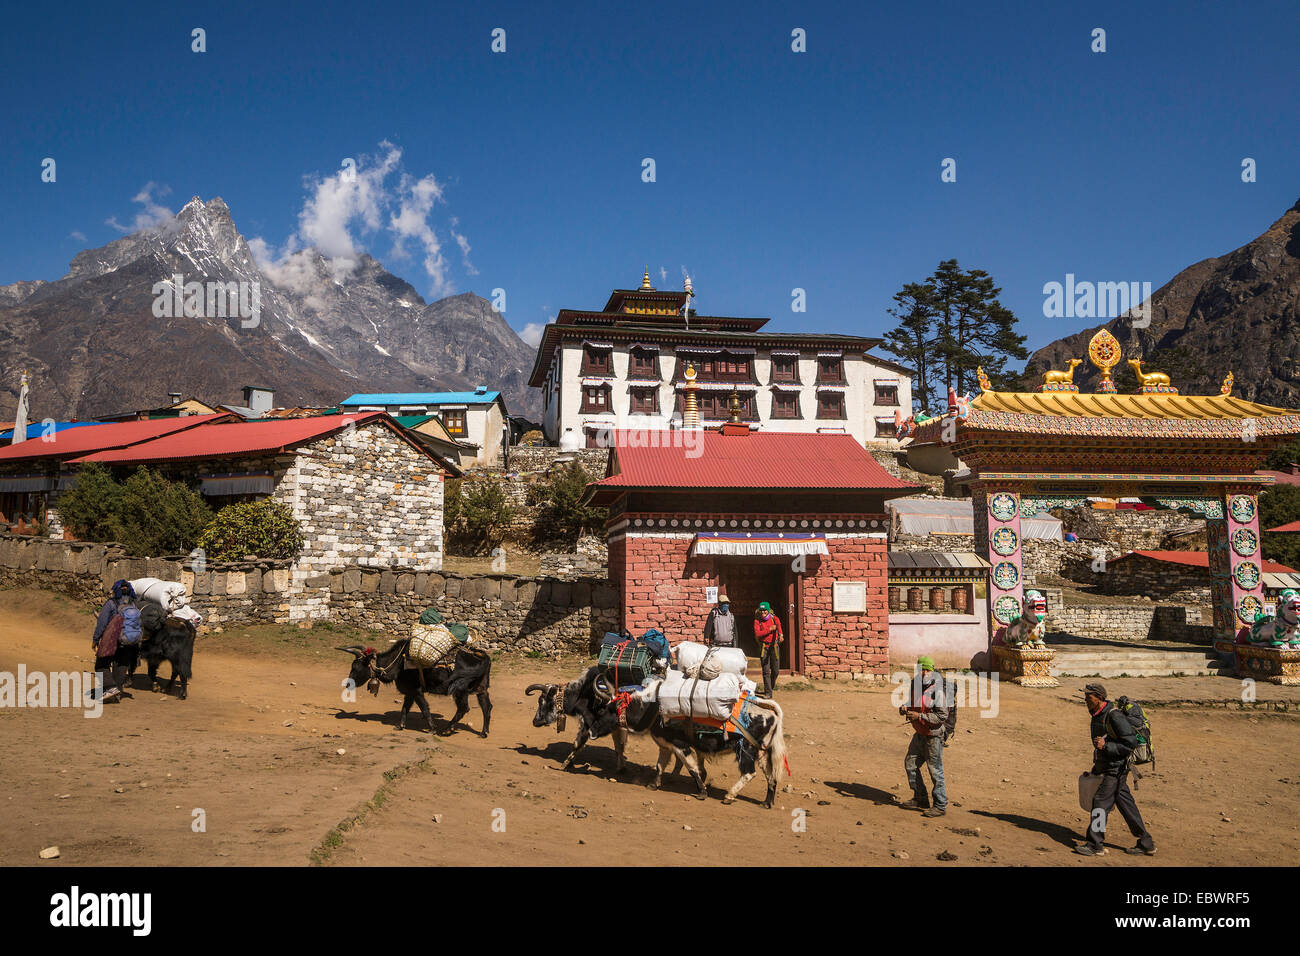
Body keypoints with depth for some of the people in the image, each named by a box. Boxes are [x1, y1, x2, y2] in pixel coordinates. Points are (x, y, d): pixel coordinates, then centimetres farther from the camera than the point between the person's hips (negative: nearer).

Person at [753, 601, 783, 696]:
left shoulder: (774, 618, -2)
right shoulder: (757, 621, -1)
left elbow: (778, 625, -24)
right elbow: (757, 634, -14)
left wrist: (780, 635, -45)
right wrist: (770, 629, -18)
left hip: (774, 646, 1)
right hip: (763, 647, -1)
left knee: (776, 669, 6)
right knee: (766, 670, -6)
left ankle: (772, 685, 35)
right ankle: (768, 692, -1)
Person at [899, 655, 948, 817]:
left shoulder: (937, 690, -20)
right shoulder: (915, 684, 3)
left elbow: (942, 716, -23)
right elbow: (910, 701, 17)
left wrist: (919, 716, -25)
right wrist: (904, 708, -6)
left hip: (933, 736, -8)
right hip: (919, 734, 8)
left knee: (935, 770, -2)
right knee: (910, 763, 16)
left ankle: (940, 806, 9)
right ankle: (920, 799, 30)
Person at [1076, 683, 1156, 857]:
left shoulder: (1114, 716, -20)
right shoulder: (1097, 716, 10)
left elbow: (1131, 742, -22)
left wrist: (1106, 746, -25)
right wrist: (1096, 768, 24)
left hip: (1116, 769, -9)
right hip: (1108, 768, 9)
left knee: (1100, 803, -7)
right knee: (1126, 805, 14)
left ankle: (1095, 845, 0)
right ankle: (1146, 844, 22)